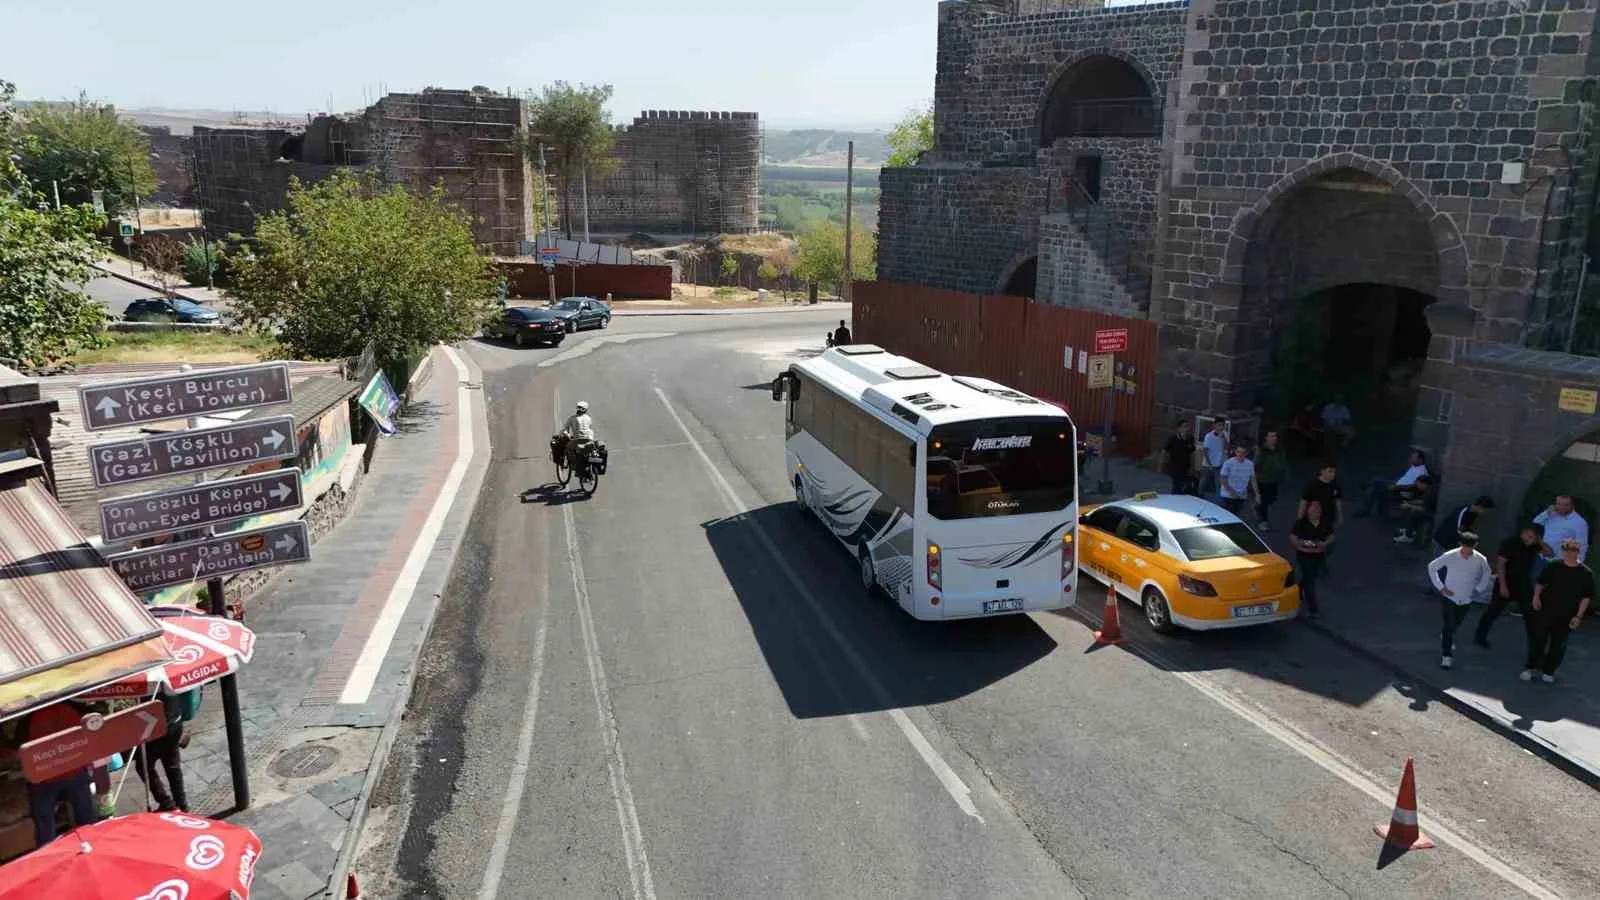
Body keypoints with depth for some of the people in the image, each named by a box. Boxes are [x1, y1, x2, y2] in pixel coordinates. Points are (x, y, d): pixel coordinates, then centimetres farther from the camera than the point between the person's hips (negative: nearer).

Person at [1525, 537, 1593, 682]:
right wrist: (1536, 597, -5)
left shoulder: (1585, 573, -4)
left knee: (1558, 644, 7)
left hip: (1566, 617, 0)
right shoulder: (1553, 567, -1)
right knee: (1538, 639, 1)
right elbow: (1541, 583, 11)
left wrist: (1578, 616, -6)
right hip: (1545, 611, 0)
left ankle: (1548, 672, 19)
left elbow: (1586, 597, -2)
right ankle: (1529, 668, 10)